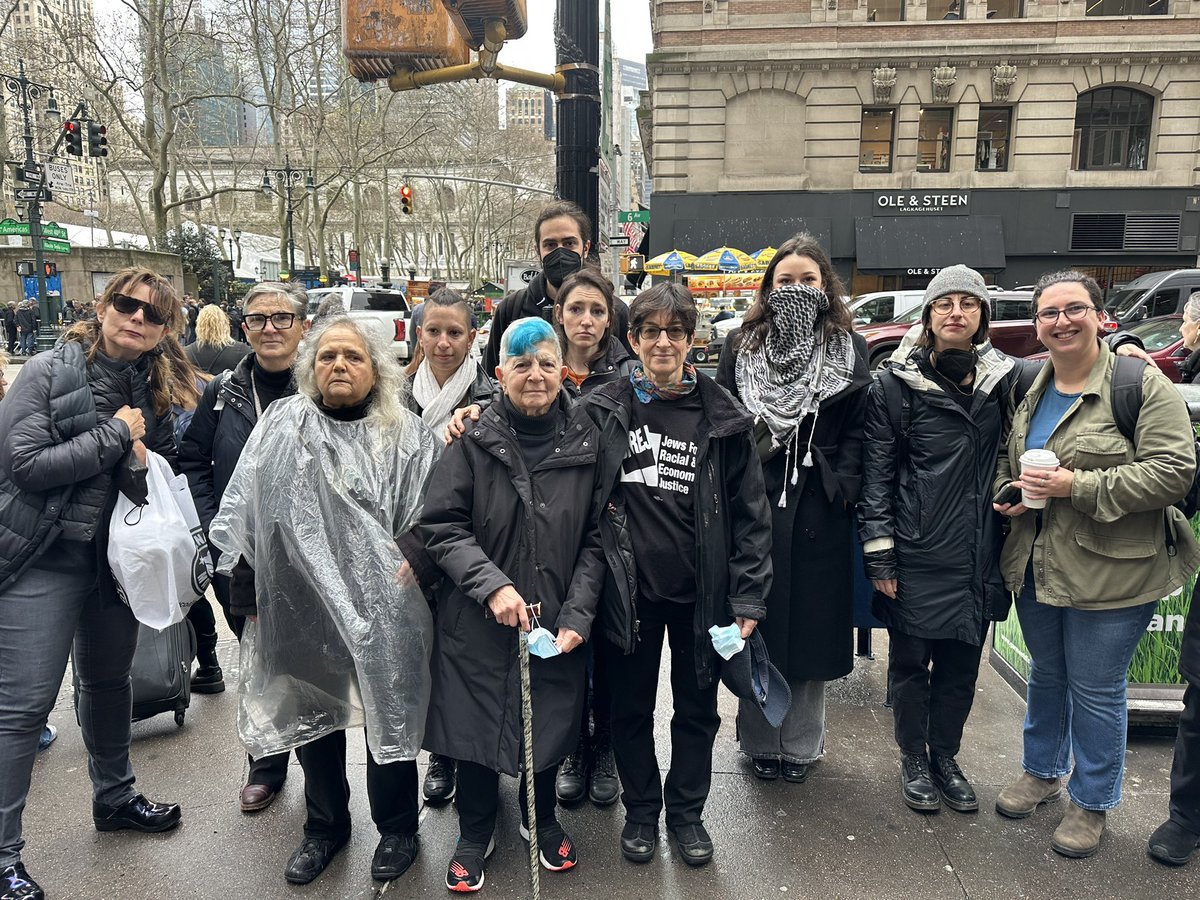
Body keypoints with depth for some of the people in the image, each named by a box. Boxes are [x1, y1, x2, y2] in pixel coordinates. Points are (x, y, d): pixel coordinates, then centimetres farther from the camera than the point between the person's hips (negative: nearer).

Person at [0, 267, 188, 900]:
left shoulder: (154, 391, 5)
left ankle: (114, 798, 40)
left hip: (114, 557, 6)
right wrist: (116, 434, -17)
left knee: (109, 680, 20)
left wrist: (140, 463, -11)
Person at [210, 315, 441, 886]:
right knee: (312, 715, 16)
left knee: (388, 715, 9)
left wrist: (412, 563, -13)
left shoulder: (407, 437, 0)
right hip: (302, 607, 2)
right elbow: (243, 514, 7)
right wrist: (248, 592, 7)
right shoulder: (282, 426, 4)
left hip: (383, 609, -2)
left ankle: (397, 827, 33)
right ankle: (325, 826, 39)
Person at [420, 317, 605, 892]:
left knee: (550, 725, 17)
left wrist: (576, 615, -10)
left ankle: (542, 819, 46)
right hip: (477, 625, -1)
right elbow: (441, 527, -10)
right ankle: (475, 833, 40)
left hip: (556, 624, 2)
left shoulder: (585, 442, -5)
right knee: (475, 723, 13)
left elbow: (595, 538, -3)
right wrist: (493, 585, -21)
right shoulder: (473, 441, -9)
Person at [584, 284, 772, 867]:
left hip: (701, 593, 0)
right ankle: (641, 810, 38)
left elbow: (750, 512, -3)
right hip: (629, 589, 0)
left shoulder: (723, 419, -4)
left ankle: (686, 811, 38)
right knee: (631, 708, 15)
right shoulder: (601, 411, -4)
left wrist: (749, 597, -6)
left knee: (697, 708, 16)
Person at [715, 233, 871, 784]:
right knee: (758, 629, 8)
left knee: (813, 628, 8)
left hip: (820, 512, 0)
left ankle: (801, 745, 25)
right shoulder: (742, 347, 6)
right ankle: (759, 742, 25)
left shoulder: (849, 350, 7)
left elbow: (857, 430, 2)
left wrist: (842, 488, -10)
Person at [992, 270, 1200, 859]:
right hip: (1036, 567, 6)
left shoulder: (1143, 384, -11)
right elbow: (1006, 456, 20)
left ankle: (1092, 802, 28)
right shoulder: (1028, 389, 7)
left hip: (1109, 573, -5)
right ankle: (1042, 772, 41)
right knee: (1046, 675, 21)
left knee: (1096, 690, 7)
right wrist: (1008, 490, -1)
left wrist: (1079, 487, -23)